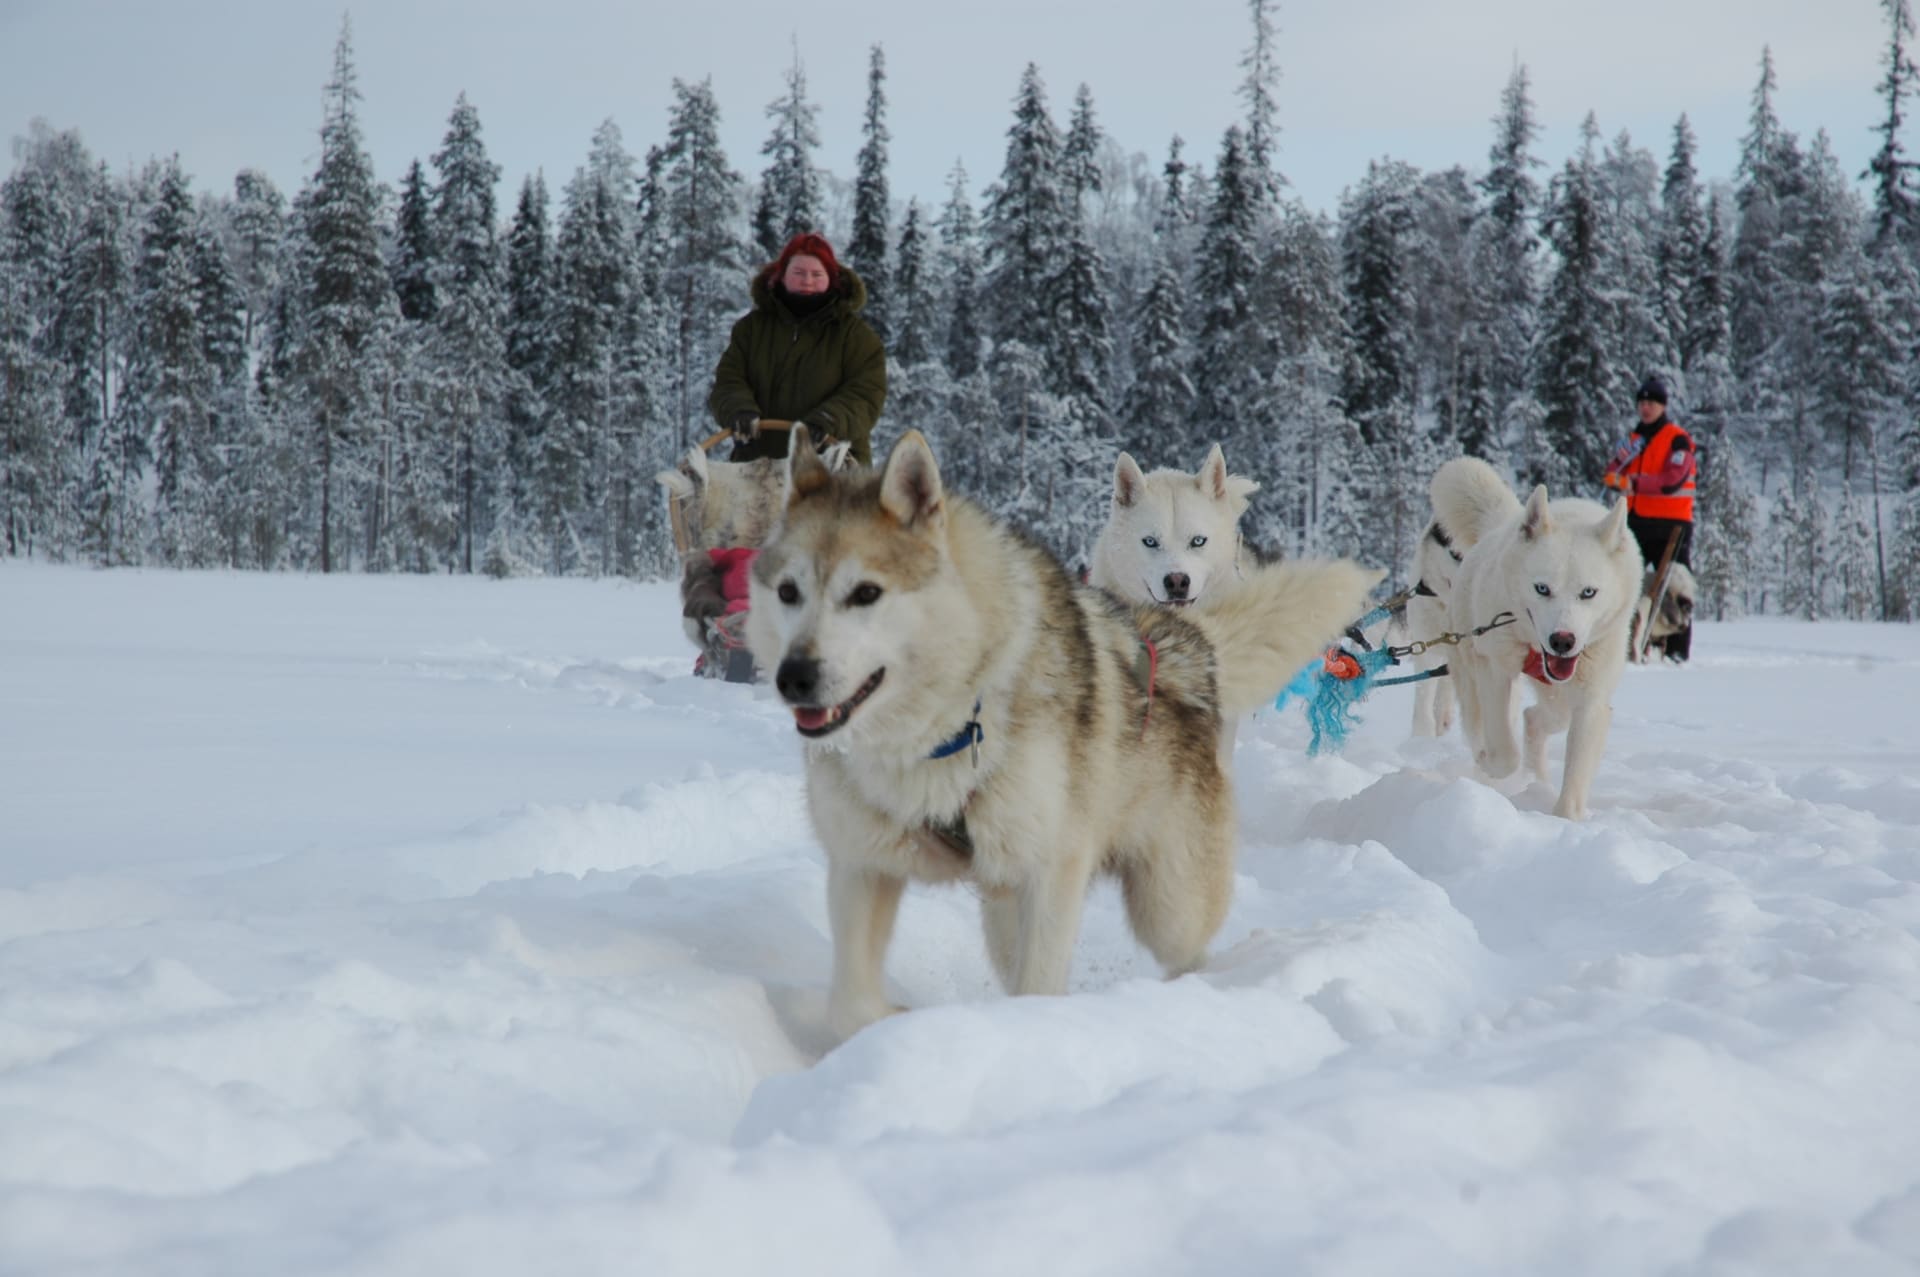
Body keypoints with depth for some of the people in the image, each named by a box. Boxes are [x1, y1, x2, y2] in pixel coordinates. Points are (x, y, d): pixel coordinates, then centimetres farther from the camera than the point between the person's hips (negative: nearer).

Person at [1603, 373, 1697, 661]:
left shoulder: (1677, 439, -5)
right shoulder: (1635, 438, 16)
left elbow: (1672, 479, -17)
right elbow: (1613, 478, 12)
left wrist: (1634, 482, -16)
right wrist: (1620, 462, -9)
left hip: (1670, 523, -7)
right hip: (1637, 521, 7)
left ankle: (1677, 649, -2)